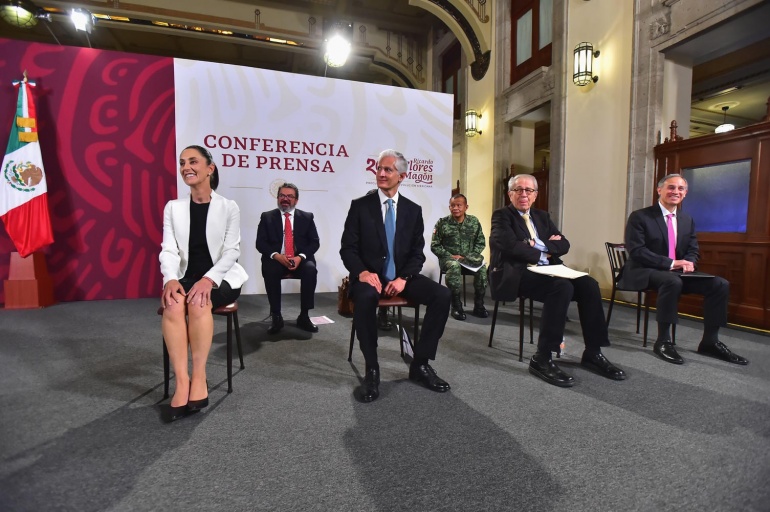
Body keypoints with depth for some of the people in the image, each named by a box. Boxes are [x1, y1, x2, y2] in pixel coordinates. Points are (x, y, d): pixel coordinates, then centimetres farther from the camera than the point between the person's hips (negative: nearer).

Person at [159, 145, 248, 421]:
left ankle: (199, 377, -21)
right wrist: (171, 279, -20)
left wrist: (208, 279, -22)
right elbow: (168, 250, 0)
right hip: (186, 277, 2)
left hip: (221, 278, -2)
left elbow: (231, 251, -7)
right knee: (173, 304, -30)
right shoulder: (173, 207, 8)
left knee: (199, 302, -33)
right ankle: (182, 380, -25)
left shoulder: (228, 207, -1)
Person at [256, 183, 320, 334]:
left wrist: (300, 257, -16)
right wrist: (277, 255, -18)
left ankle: (304, 316, -21)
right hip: (276, 259, 0)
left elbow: (314, 242, 3)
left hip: (300, 259, 0)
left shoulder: (307, 217, 10)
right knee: (269, 271, -33)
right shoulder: (267, 217, 9)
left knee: (310, 269, -32)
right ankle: (276, 317, -21)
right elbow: (260, 243, 1)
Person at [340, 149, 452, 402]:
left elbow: (417, 252, 4)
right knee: (365, 297, -37)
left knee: (442, 294, -21)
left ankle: (420, 364, -7)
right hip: (370, 276, -2)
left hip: (402, 276, 3)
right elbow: (348, 248, -3)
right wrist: (362, 272, -23)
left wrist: (404, 278, -15)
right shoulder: (360, 205, 1)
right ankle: (372, 369, -17)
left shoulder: (413, 210, 8)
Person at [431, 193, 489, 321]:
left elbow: (481, 243, 9)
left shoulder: (474, 222, 5)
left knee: (482, 267, -28)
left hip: (469, 257, 3)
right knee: (454, 266, -37)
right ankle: (456, 306, -23)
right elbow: (435, 246, -1)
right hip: (449, 257, -2)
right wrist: (450, 256, -12)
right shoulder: (442, 223, -2)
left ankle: (479, 305, -11)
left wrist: (470, 256, -7)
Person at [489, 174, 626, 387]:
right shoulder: (502, 215, 2)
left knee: (588, 284, -15)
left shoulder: (542, 216, 21)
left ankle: (593, 353, -2)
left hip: (546, 270, 7)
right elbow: (510, 246, -16)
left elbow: (564, 244, 10)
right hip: (517, 273, -7)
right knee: (562, 287, -31)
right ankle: (542, 359, -23)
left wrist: (540, 246, -7)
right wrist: (540, 254, -6)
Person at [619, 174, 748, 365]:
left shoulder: (687, 220, 15)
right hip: (644, 272, -7)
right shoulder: (639, 217, -6)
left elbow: (693, 251, 15)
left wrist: (688, 262, -11)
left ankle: (709, 341, 2)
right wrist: (671, 263, -23)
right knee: (673, 281, -36)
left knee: (720, 284, -11)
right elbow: (636, 251, -16)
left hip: (677, 272, 7)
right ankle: (663, 341, -24)